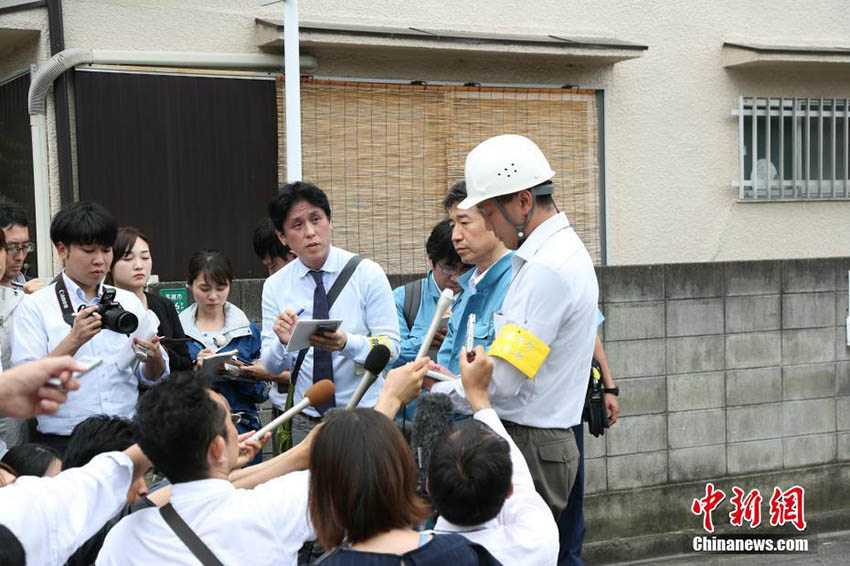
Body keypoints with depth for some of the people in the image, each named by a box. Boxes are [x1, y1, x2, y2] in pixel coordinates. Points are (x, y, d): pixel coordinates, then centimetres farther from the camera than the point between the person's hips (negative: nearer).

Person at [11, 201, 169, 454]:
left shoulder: (128, 301, 13)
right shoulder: (35, 306, 2)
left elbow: (152, 377, 12)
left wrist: (153, 358, -9)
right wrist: (73, 340, -18)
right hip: (63, 442, -3)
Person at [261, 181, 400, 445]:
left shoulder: (367, 273, -4)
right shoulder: (275, 286, 2)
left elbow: (391, 346, -9)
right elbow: (272, 366, 1)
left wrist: (346, 343, -27)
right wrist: (283, 342, -21)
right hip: (306, 422, 2)